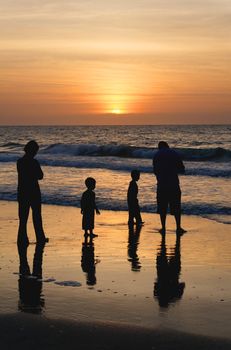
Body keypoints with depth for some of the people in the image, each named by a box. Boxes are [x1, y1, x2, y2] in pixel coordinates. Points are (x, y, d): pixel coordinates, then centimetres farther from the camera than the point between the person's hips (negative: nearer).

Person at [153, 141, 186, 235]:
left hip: (162, 185, 0)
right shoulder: (174, 154, 5)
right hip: (174, 184, 0)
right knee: (176, 207, 6)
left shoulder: (157, 155, 5)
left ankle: (163, 228, 5)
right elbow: (182, 170, 6)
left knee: (162, 208, 7)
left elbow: (155, 171, 7)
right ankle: (178, 228, 3)